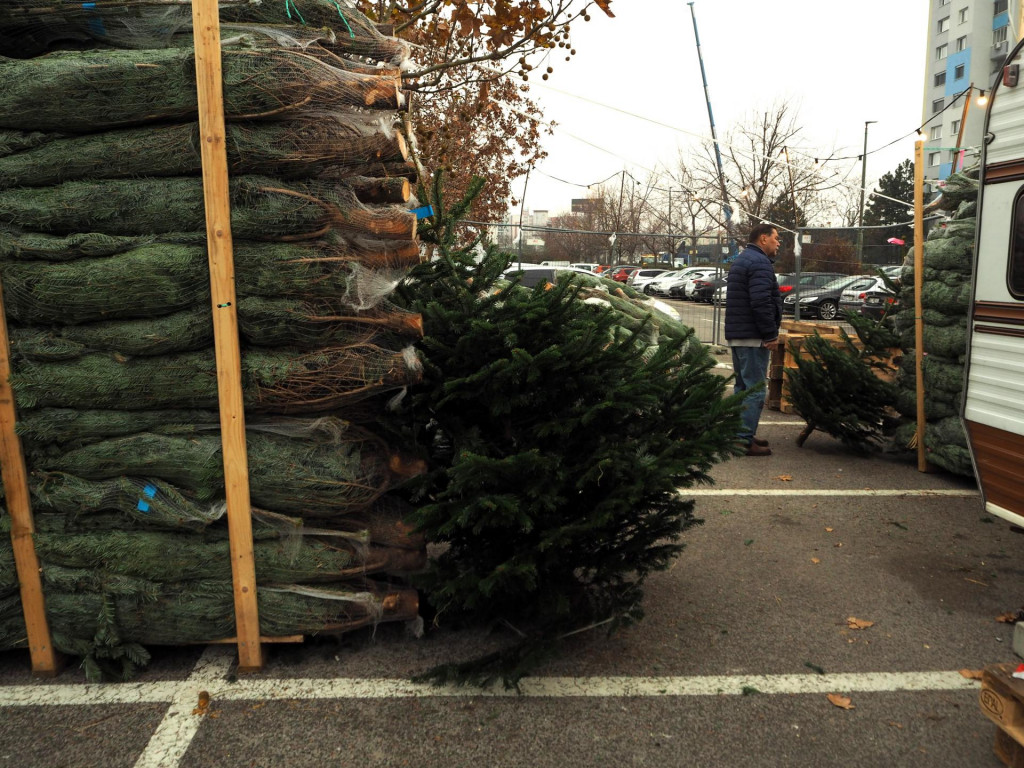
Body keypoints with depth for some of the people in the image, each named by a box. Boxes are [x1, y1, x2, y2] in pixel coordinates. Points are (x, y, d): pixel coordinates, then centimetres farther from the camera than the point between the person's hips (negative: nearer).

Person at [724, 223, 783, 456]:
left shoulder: (741, 260, 20)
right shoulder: (759, 263, -14)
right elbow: (761, 302, -25)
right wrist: (771, 334, -19)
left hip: (736, 334, 11)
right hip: (753, 337, -11)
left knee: (743, 387, 16)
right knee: (755, 390, -8)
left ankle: (741, 434, 24)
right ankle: (744, 440, -7)